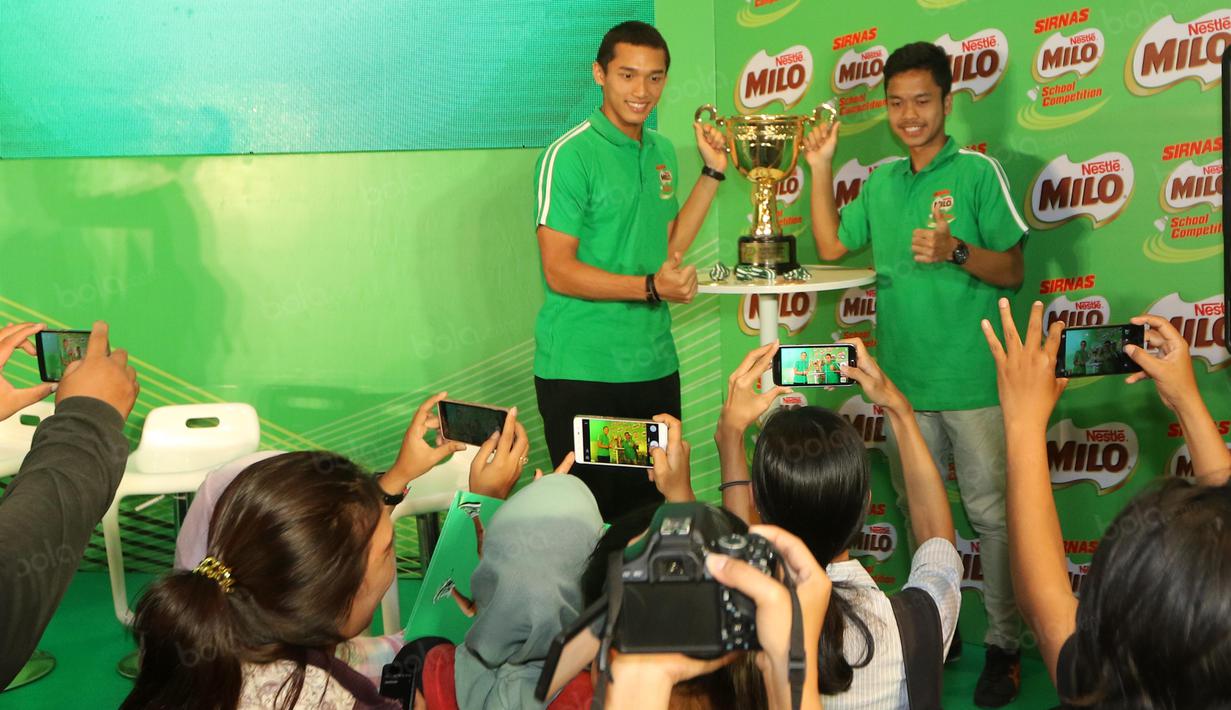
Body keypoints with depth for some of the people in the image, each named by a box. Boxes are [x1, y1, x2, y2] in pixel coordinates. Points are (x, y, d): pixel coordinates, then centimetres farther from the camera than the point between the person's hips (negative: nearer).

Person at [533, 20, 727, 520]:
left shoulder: (662, 152, 10)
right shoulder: (570, 156, -12)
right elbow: (559, 271, -15)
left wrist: (713, 172, 11)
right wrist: (650, 287, -24)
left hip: (656, 366, 7)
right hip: (581, 372, -6)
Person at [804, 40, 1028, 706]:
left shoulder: (978, 171, -5)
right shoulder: (882, 180, 10)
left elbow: (1012, 272, -6)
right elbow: (831, 245, 14)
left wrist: (955, 250, -24)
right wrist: (821, 169, 7)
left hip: (971, 378, -5)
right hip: (903, 377, 5)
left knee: (990, 512, 1)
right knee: (918, 512, 15)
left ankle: (1003, 644, 13)